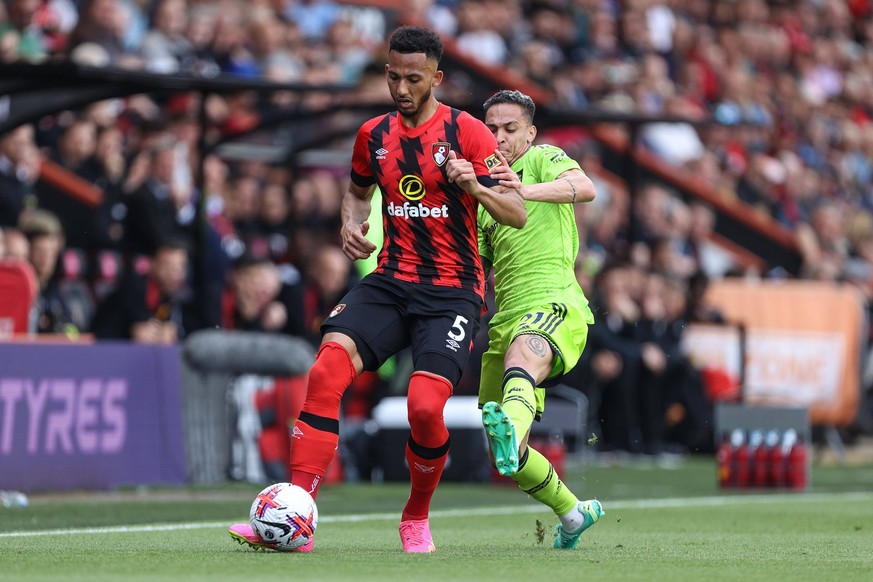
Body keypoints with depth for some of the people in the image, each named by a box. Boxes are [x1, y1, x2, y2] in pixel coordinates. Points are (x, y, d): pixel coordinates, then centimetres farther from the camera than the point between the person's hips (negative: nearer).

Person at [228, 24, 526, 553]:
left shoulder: (467, 133, -4)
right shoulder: (375, 135, 11)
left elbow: (518, 215, -5)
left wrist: (476, 187, -24)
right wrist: (352, 223, 9)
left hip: (453, 289, -4)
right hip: (390, 281, 4)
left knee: (425, 405, -23)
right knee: (327, 369, -21)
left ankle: (417, 518, 7)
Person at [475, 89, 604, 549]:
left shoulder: (543, 159, 5)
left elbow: (584, 188, -19)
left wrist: (525, 189, -36)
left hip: (554, 305, -8)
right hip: (506, 319, 8)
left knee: (521, 357, -43)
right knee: (504, 457, 6)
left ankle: (511, 429, -75)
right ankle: (572, 512, 30)